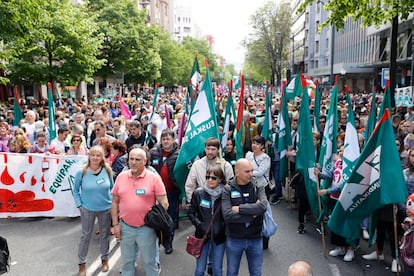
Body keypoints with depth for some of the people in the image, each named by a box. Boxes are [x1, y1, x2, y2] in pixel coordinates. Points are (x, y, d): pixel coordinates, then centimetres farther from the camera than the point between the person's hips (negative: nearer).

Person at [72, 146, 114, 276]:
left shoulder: (107, 170, -9)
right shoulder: (82, 172, -13)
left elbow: (112, 188, 3)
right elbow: (75, 190, -1)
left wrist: (113, 202, -1)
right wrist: (79, 205, -6)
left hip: (106, 209, 2)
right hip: (87, 209, -1)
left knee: (105, 235, 16)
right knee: (86, 236, 10)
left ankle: (104, 259, 36)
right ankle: (82, 263, 27)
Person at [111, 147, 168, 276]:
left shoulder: (154, 178, -9)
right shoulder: (121, 176, 1)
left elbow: (164, 203, -8)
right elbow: (115, 202, 7)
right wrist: (115, 224, 3)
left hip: (147, 228, -3)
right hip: (125, 227, 3)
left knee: (150, 261, 12)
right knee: (127, 261, 19)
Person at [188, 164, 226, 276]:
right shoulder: (198, 193, -7)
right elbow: (191, 213, 0)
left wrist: (223, 227, -11)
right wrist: (199, 225, -11)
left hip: (219, 236, 0)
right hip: (202, 235, 0)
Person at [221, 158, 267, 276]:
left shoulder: (258, 187, -4)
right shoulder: (228, 190, -10)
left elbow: (263, 206, -22)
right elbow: (227, 215, -23)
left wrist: (239, 208, -21)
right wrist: (253, 214, -18)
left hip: (255, 239, 2)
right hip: (234, 239, -1)